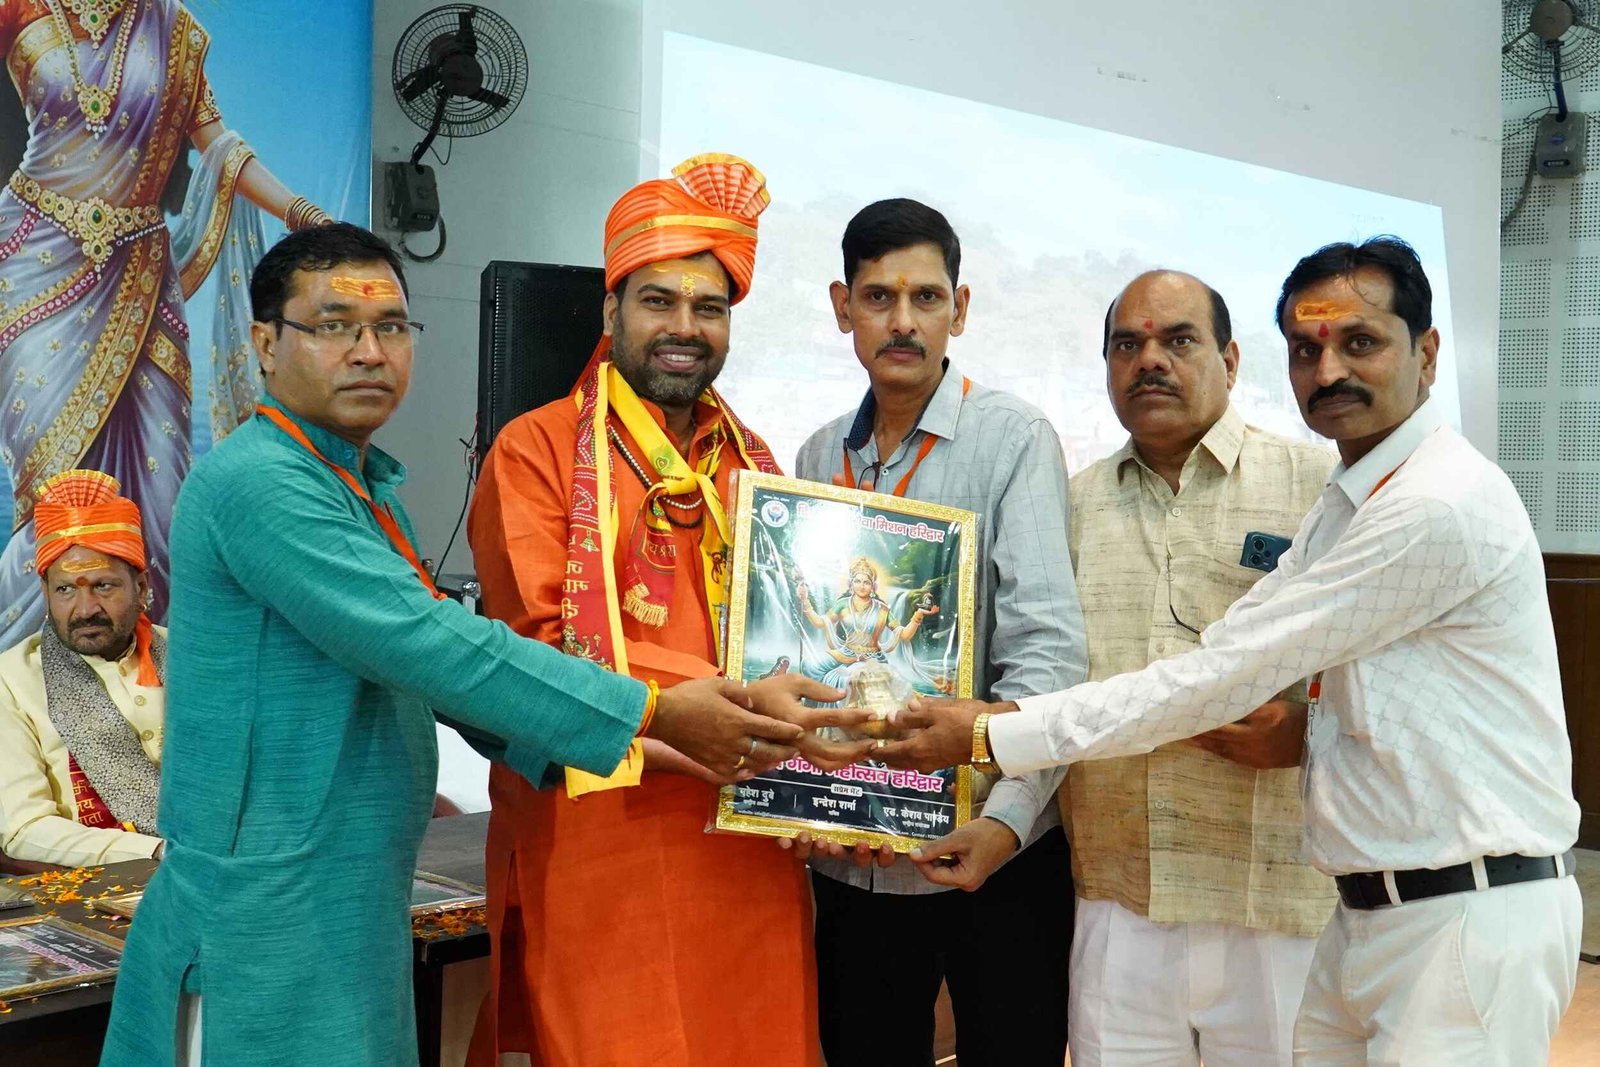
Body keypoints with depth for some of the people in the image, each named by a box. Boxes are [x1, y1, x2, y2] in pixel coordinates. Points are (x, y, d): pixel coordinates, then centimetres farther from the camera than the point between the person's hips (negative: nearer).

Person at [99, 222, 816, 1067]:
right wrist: (652, 713, -22)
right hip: (265, 922, -9)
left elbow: (421, 660, 9)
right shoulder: (258, 482, -19)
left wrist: (609, 737, -4)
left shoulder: (368, 486, 12)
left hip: (354, 906, 9)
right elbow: (431, 647, -26)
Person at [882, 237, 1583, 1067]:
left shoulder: (1441, 505, -19)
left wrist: (992, 737, -15)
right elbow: (1232, 660, 9)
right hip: (1371, 909, 9)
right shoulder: (1345, 506, 13)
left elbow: (1221, 678, -20)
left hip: (1474, 913, -8)